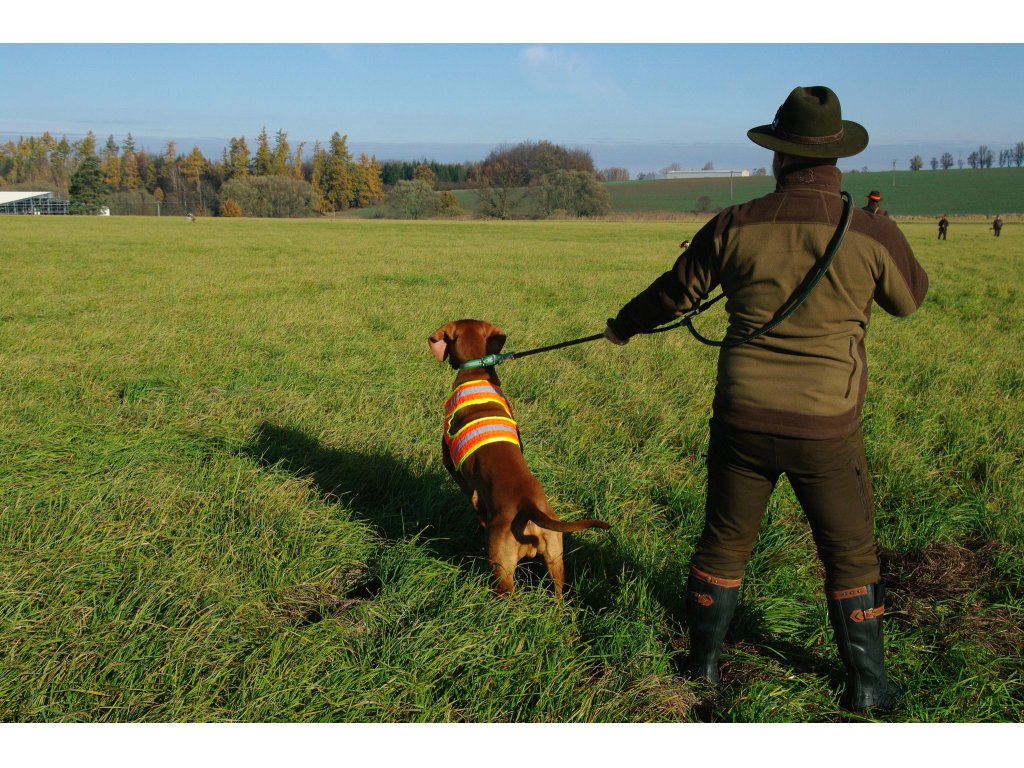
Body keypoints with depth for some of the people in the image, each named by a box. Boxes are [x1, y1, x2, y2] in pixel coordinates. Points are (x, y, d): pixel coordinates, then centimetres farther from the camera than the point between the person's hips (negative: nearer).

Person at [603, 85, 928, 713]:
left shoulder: (735, 226, -5)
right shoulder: (873, 233, -9)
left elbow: (674, 292, 8)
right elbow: (910, 298, 11)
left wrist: (623, 326, 26)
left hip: (743, 420, 2)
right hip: (826, 428, -1)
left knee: (723, 543, 17)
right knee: (851, 555, 15)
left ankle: (704, 664, 31)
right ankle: (867, 685, 24)